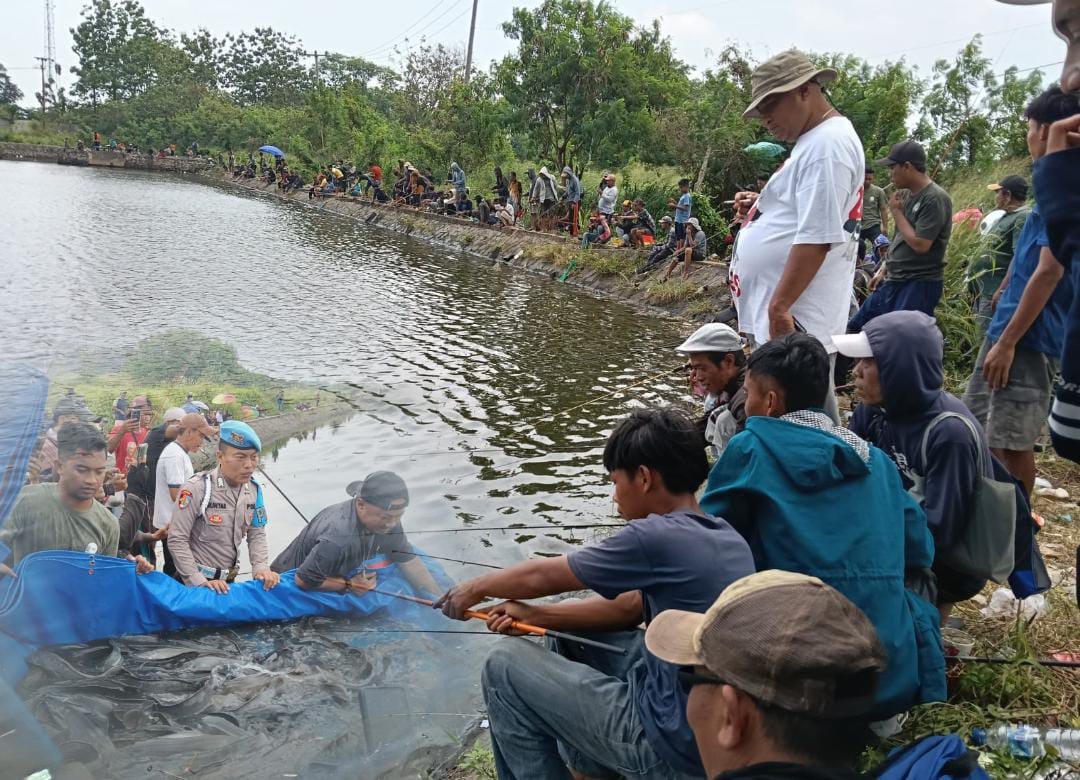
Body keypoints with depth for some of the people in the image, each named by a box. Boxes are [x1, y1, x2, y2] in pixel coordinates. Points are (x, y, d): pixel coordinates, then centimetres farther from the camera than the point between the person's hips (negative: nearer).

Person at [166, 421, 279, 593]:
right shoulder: (196, 488, -21)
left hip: (227, 580, 6)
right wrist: (200, 583, -22)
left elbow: (257, 535, 2)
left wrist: (261, 568, -15)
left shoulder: (254, 490, -3)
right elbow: (177, 540, -19)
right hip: (194, 582, -6)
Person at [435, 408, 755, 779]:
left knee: (504, 665, -2)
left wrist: (476, 588, 11)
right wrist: (536, 615, 8)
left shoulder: (658, 539, -21)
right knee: (571, 635, 21)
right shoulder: (728, 539, 4)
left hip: (674, 749, -8)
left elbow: (543, 575, -7)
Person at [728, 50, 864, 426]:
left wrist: (779, 307, -23)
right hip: (776, 312, 11)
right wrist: (763, 205, 12)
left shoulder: (827, 145, -15)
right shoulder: (816, 140, 19)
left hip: (793, 317, -11)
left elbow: (816, 238, -22)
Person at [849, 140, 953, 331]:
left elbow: (919, 244, -23)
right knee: (855, 328, 12)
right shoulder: (906, 194, 9)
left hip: (920, 284, -9)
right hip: (893, 281, 9)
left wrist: (896, 211, -13)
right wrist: (884, 270, 18)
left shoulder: (935, 199, -17)